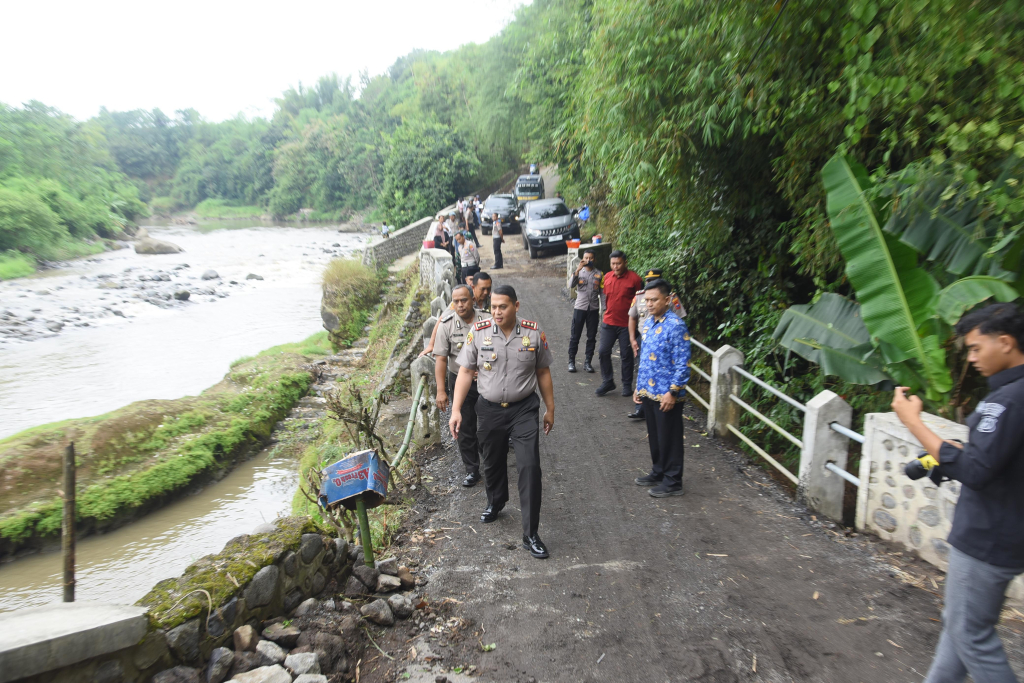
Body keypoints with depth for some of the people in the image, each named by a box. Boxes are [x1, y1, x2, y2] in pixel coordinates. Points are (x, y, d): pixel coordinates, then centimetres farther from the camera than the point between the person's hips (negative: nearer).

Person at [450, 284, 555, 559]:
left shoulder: (534, 333, -7)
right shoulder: (478, 332, -8)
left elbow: (543, 373, 3)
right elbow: (465, 372, -3)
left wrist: (550, 409, 7)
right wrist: (456, 410, -7)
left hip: (524, 410, -1)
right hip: (489, 410, 2)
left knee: (530, 468, -7)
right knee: (492, 463, 19)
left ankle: (530, 534, 4)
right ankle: (495, 503, 50)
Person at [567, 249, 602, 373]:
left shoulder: (599, 274, 6)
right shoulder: (579, 272, 2)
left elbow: (602, 293, 7)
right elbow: (570, 285, -16)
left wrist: (602, 310, 1)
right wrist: (578, 270, -26)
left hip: (593, 309, 2)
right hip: (579, 307, -1)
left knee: (592, 337, 6)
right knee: (575, 336, 2)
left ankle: (587, 362, 16)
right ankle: (571, 361, 11)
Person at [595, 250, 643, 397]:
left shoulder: (634, 278, -11)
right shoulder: (607, 277, 3)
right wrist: (608, 310, 12)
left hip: (627, 324, -4)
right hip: (609, 322, 4)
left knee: (626, 354, 6)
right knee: (603, 351, 3)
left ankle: (627, 385, 20)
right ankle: (608, 382, 17)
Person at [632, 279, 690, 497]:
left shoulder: (675, 326, -17)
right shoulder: (648, 323, 8)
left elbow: (683, 363, -18)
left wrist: (673, 392, -18)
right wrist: (639, 386, 16)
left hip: (666, 395, -8)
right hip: (649, 392, 8)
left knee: (669, 438, 5)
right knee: (654, 436, 19)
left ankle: (672, 482, 19)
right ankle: (658, 473, 35)